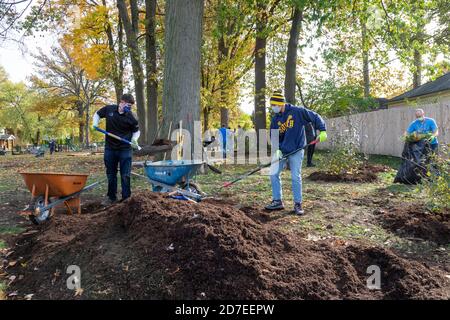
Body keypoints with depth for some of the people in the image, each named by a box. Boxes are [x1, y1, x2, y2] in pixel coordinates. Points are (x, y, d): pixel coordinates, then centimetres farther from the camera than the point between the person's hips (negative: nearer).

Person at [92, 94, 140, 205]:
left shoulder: (131, 117, -8)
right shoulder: (108, 109, -5)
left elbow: (136, 130, 7)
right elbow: (97, 114, 16)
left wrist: (134, 138, -12)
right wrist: (95, 123, -2)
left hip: (125, 149, -2)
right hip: (110, 148, 2)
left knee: (125, 175, 0)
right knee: (111, 174, 13)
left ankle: (126, 198, 11)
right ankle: (112, 197, 26)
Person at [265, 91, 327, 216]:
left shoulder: (297, 111, -11)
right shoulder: (275, 118, 4)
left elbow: (315, 117, -6)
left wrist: (322, 131, -13)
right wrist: (277, 149, -8)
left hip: (296, 151, -5)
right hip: (282, 151, 5)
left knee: (296, 177, -2)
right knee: (273, 174, 1)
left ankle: (298, 204, 12)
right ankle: (277, 201, 14)